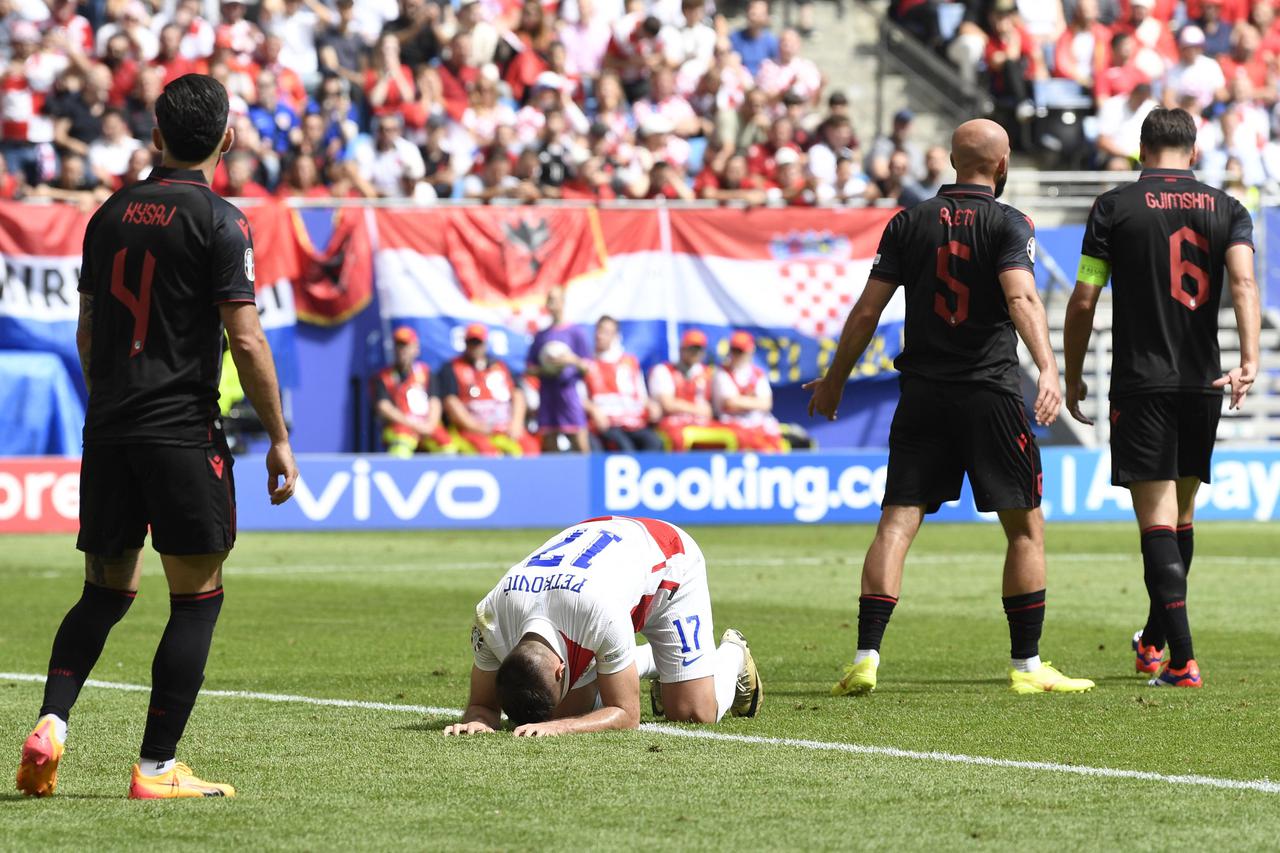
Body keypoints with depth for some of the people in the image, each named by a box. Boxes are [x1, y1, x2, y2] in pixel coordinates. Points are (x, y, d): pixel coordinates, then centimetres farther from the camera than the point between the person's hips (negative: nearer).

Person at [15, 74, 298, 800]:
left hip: (108, 431, 6)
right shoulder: (219, 222, -8)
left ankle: (51, 725, -3)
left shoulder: (111, 215, 11)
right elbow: (246, 339, -11)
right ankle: (158, 768, -1)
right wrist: (279, 439, -5)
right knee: (197, 597, 2)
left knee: (106, 589, 16)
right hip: (183, 432, -6)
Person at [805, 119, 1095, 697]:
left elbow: (868, 309, 6)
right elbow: (1021, 298, -20)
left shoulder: (909, 223, 7)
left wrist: (834, 382, 15)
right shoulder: (1009, 224, -3)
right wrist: (1048, 367, -30)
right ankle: (1026, 666, 7)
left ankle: (865, 659, -10)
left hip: (922, 395, 3)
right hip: (991, 391, -3)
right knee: (1025, 528, 8)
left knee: (897, 523, 1)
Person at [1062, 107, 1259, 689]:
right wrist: (1249, 361, -19)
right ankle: (1154, 640, 32)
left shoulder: (1115, 206, 0)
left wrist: (1072, 378, 9)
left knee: (1157, 522, -6)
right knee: (1181, 516, 18)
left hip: (1141, 384, -3)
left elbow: (1083, 301, -2)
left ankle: (1182, 659, -16)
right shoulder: (1226, 210, 7)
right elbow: (1243, 280, -10)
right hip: (1203, 382, 3)